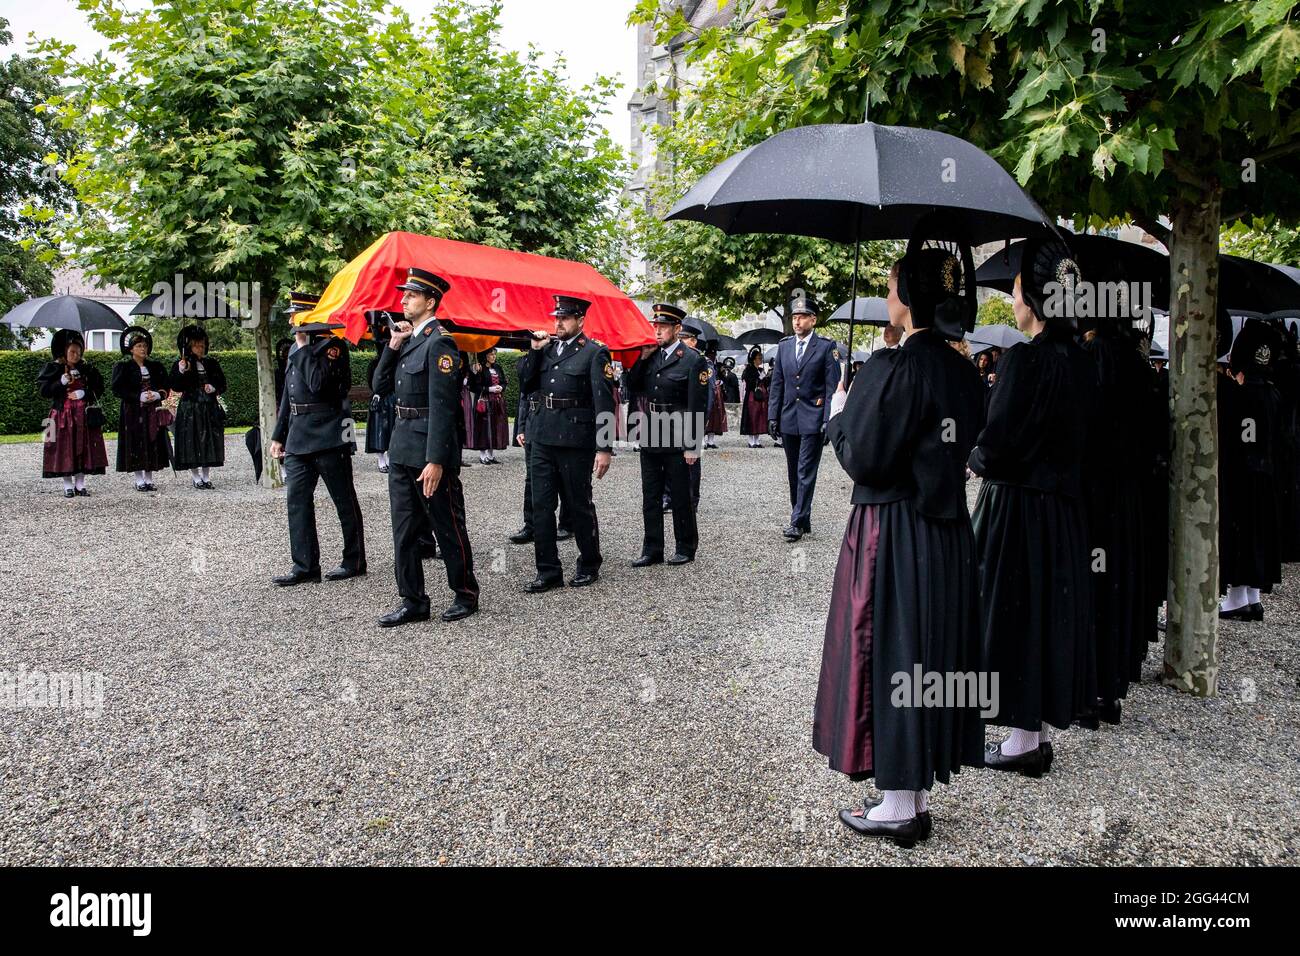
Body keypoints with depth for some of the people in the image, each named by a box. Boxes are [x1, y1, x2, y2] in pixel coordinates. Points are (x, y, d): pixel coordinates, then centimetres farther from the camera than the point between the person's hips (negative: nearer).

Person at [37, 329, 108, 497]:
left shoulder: (87, 368, 6)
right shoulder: (53, 368, 1)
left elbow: (99, 388, 6)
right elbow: (43, 390, -3)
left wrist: (83, 393, -10)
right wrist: (62, 382, -15)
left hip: (84, 415, 2)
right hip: (63, 415, -2)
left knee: (83, 449, 2)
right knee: (65, 450, -2)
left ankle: (80, 484, 11)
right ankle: (68, 486, 6)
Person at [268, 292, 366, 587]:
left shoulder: (332, 345, -9)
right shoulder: (297, 348, 16)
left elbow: (318, 384, -24)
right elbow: (288, 396, 21)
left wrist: (303, 347, -15)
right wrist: (278, 435, 19)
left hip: (328, 437, -8)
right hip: (298, 436, 8)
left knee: (344, 501, 3)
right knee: (296, 500, 5)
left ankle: (354, 561, 14)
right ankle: (305, 567, 10)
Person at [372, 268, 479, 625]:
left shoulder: (439, 342, -14)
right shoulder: (408, 339, 13)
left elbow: (442, 406, -19)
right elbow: (381, 386, 15)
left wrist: (435, 461, -23)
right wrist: (392, 346, 2)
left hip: (429, 450, -9)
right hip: (401, 448, 9)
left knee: (448, 527, 4)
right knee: (404, 529, 10)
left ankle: (465, 594, 19)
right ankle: (413, 602, 19)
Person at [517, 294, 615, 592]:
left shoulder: (595, 353, -5)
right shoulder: (547, 349, 14)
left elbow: (604, 403, -11)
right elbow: (526, 385, 13)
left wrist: (604, 448, -16)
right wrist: (535, 351, 2)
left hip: (575, 441, -6)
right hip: (543, 438, 6)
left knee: (579, 505, 6)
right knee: (541, 505, 5)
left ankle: (589, 566, 22)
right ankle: (548, 571, 13)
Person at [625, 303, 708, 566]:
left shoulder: (692, 359, -9)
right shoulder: (651, 355, 9)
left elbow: (697, 406, -11)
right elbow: (632, 385, 10)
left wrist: (693, 446, -14)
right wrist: (643, 357, -1)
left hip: (676, 439, -6)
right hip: (650, 436, 6)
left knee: (680, 496, 5)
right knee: (650, 496, 11)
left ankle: (686, 548, 19)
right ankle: (652, 549, 19)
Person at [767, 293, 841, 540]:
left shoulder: (826, 347, -3)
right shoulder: (784, 346, 10)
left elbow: (832, 387, -6)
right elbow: (777, 384, 11)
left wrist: (828, 420, -12)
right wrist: (773, 416, 5)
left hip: (813, 419, -5)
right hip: (788, 418, 5)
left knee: (806, 473, -6)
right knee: (794, 473, 11)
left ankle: (797, 522, -4)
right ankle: (803, 519, 21)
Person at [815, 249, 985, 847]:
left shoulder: (891, 368, -17)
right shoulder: (962, 371, 6)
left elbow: (862, 459, -19)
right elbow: (966, 447, 14)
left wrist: (839, 413, 0)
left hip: (891, 533, -8)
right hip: (948, 533, 8)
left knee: (886, 654, 3)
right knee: (934, 652, 15)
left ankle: (897, 808, 14)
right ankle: (919, 796, 27)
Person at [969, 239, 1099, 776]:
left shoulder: (1024, 359, -18)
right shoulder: (1081, 363, 6)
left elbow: (997, 444, -20)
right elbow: (1073, 438, 13)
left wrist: (976, 461, 2)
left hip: (1017, 508, -8)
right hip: (1064, 508, 8)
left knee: (1016, 614, 3)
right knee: (1054, 611, 14)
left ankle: (1023, 741, 14)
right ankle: (1044, 732, 27)